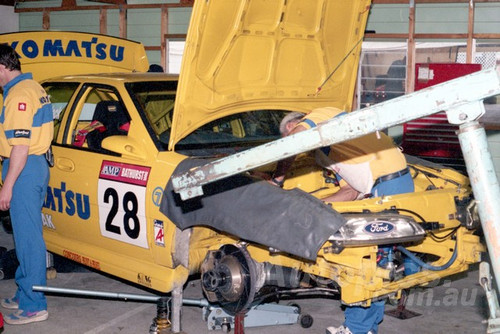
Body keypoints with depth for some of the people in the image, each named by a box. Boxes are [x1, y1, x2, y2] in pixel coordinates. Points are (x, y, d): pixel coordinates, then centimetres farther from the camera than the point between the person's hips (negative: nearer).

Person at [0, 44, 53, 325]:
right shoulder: (34, 87, 15)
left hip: (25, 168, -10)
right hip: (38, 164, 10)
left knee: (28, 236, -5)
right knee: (28, 233, 17)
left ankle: (34, 305, 2)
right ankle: (26, 294, 27)